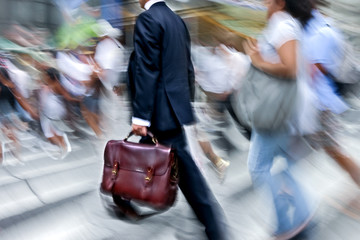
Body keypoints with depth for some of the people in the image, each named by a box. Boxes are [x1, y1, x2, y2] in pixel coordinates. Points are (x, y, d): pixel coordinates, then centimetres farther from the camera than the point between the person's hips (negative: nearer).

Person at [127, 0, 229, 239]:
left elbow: (146, 71, -19)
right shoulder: (177, 20, 14)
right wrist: (186, 99, 23)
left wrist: (140, 115, -18)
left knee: (182, 164, 0)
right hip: (177, 102, 9)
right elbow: (188, 67, 16)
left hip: (163, 109, -9)